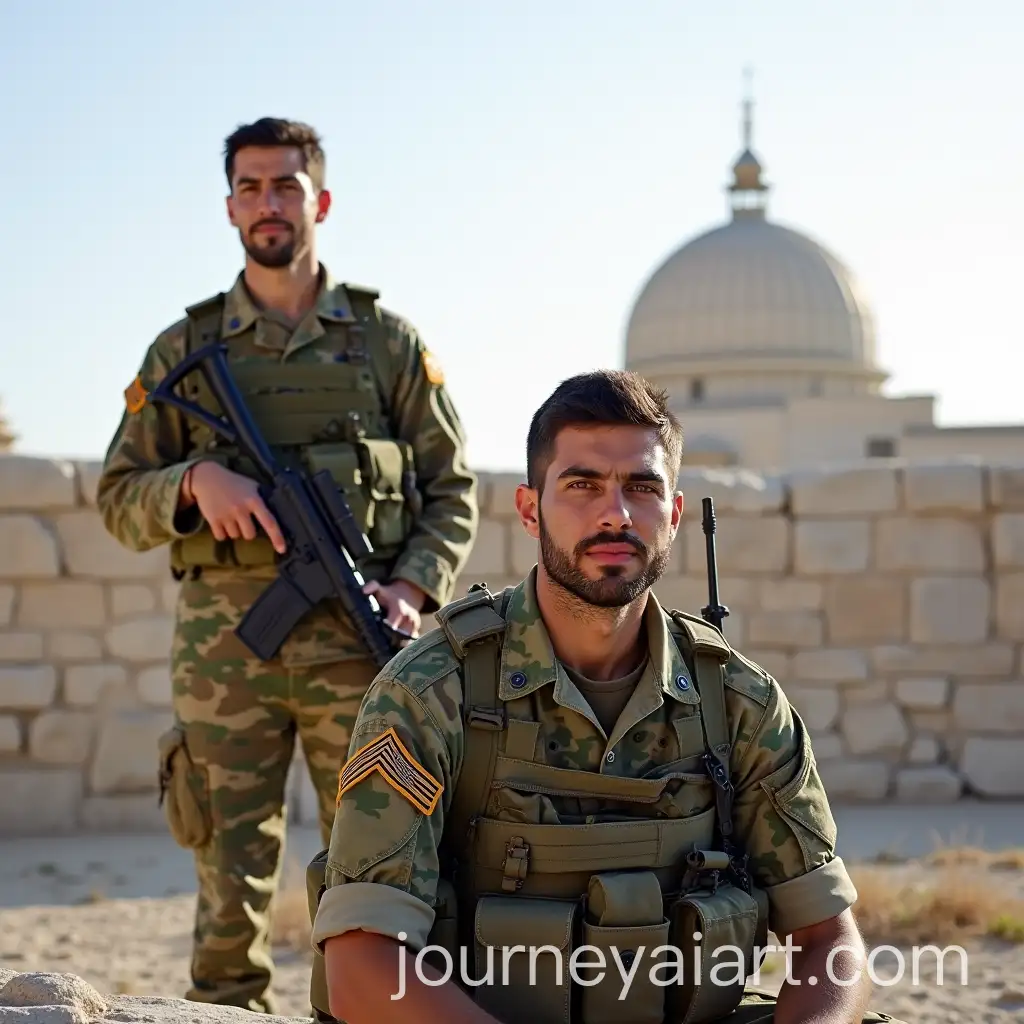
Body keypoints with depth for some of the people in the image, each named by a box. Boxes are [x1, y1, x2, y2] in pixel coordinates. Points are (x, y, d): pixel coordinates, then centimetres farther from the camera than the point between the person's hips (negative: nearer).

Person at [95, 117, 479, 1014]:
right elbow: (119, 497, 11)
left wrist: (415, 587, -8)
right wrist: (195, 480, -9)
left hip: (357, 637, -1)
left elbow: (453, 490, 9)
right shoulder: (184, 350, 12)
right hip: (223, 640, 1)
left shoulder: (387, 341, 10)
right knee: (230, 871, 2)